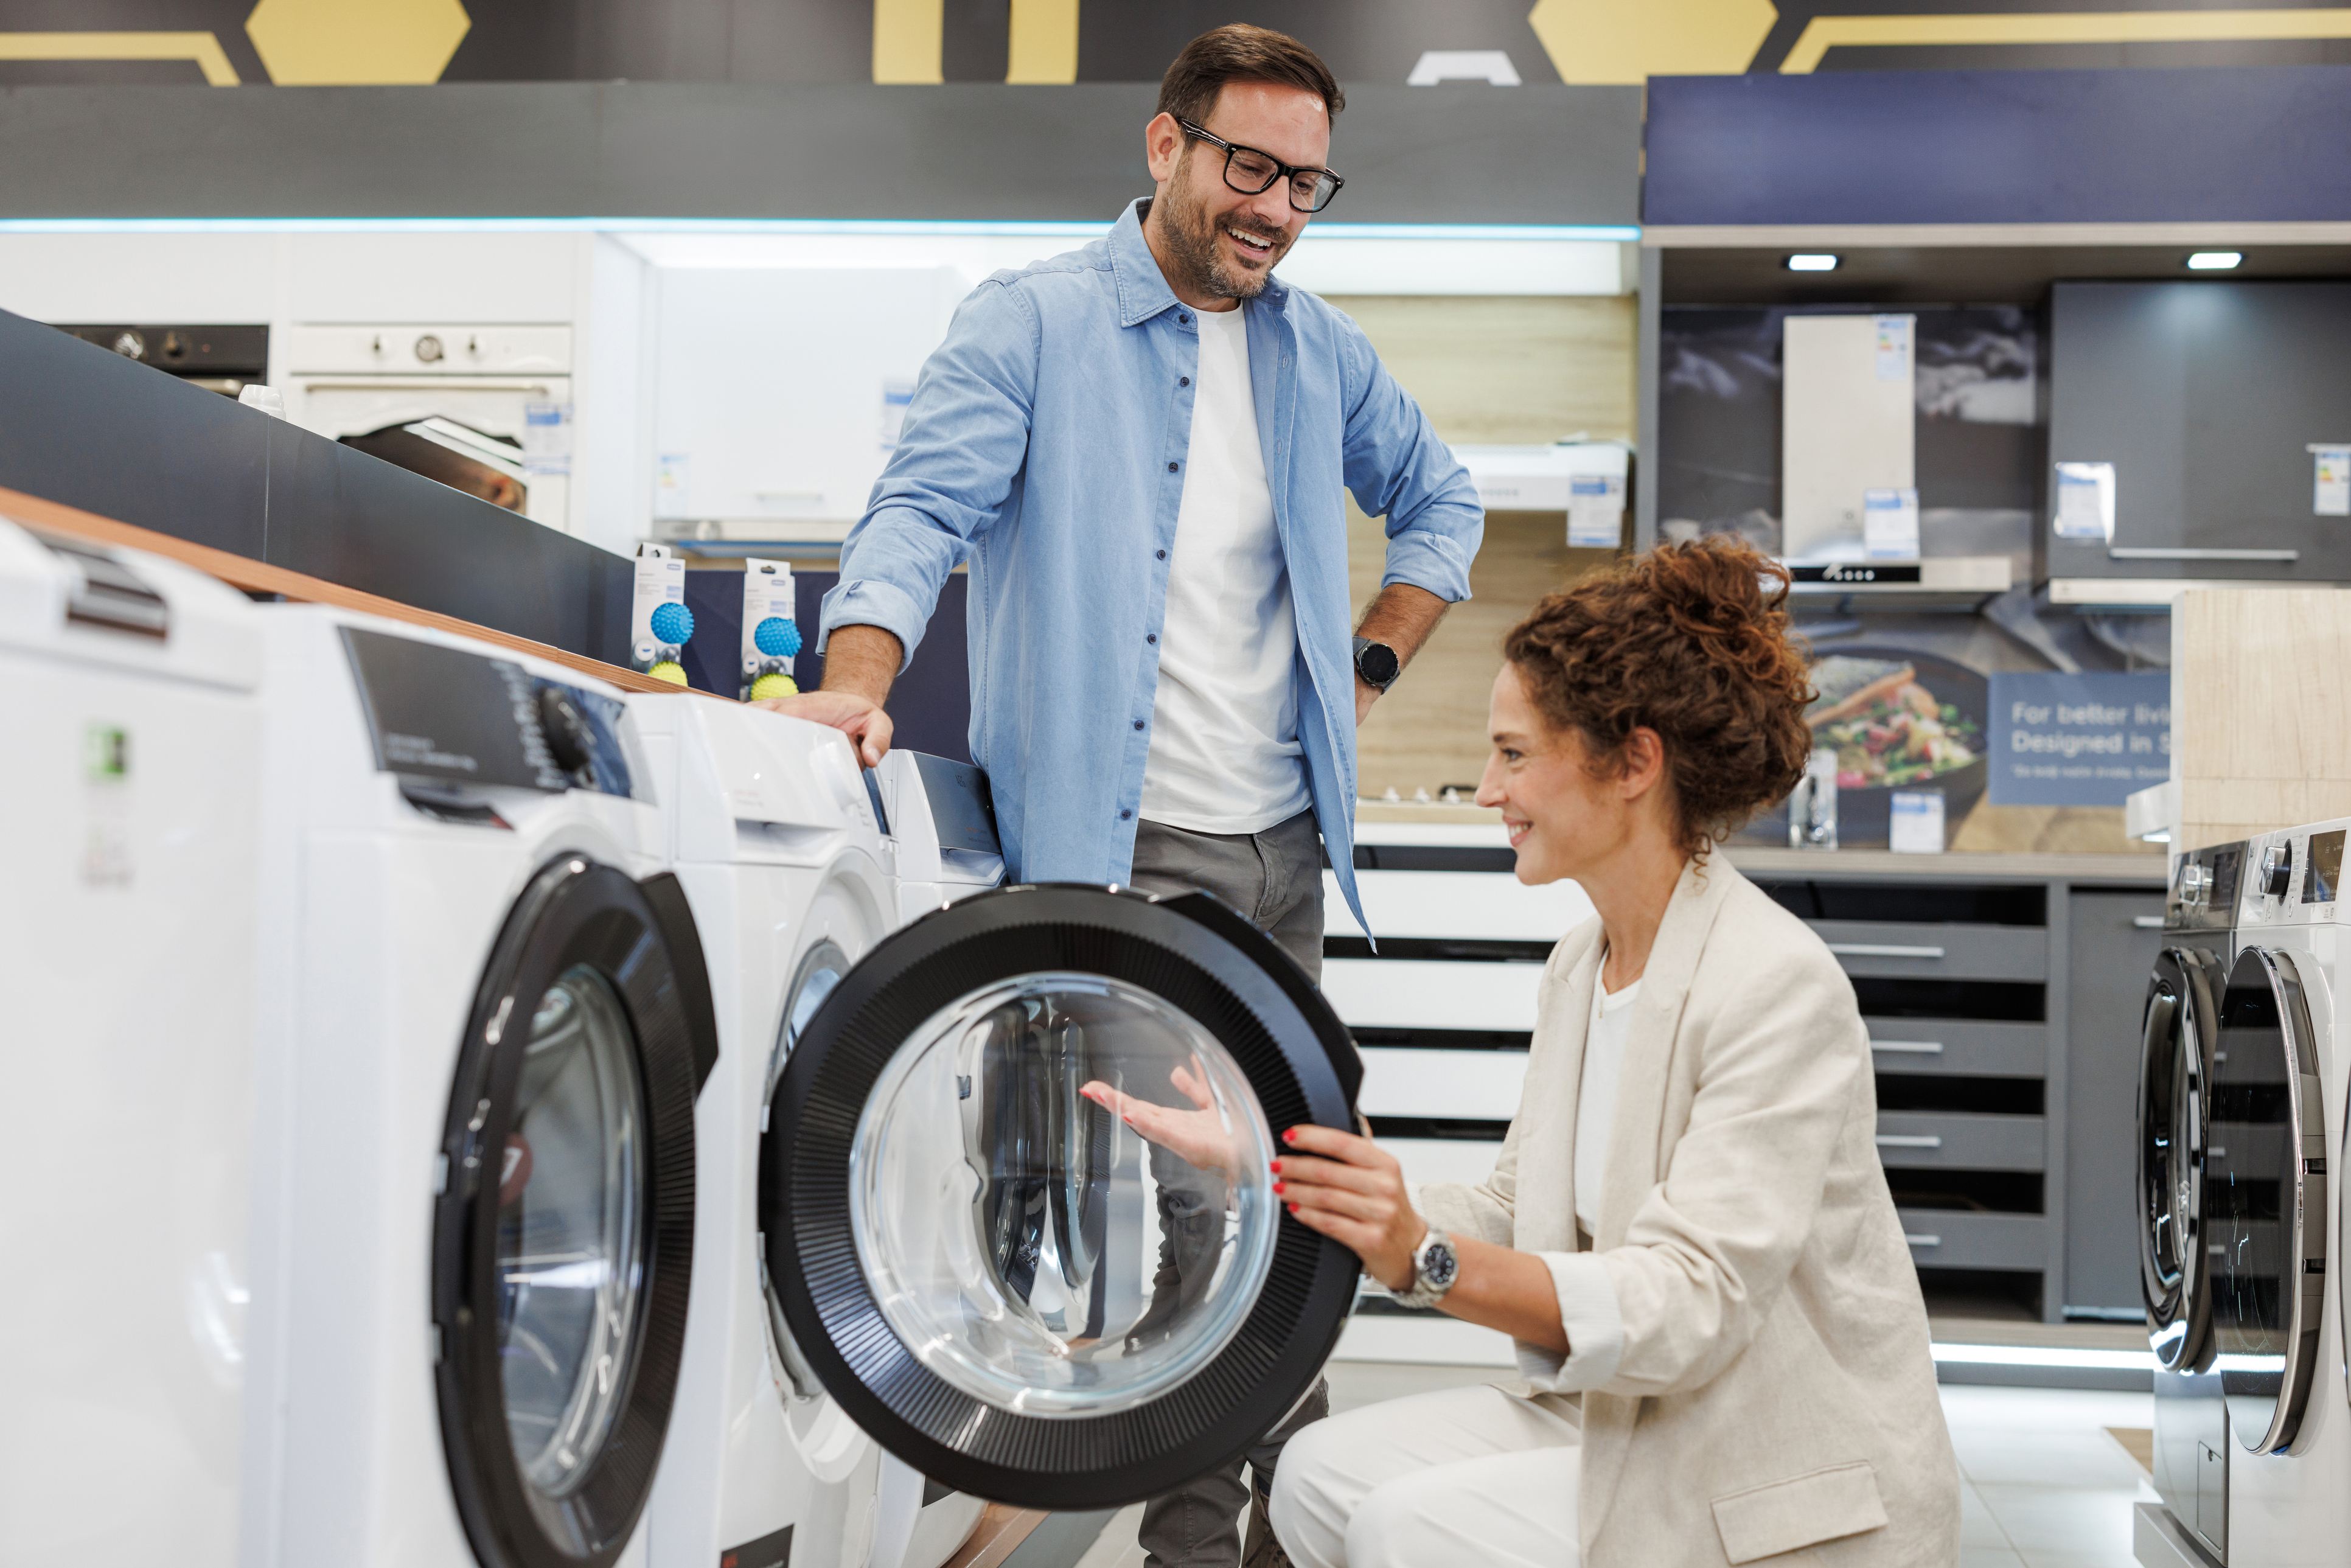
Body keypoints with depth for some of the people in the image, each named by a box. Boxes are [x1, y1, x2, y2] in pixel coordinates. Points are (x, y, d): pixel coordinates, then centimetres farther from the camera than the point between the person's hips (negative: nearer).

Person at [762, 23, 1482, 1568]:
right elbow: (927, 506, -14)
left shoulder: (1321, 353, 13)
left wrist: (1371, 667, 14)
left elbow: (1440, 502, 27)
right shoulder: (1034, 324, -3)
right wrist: (861, 676, -31)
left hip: (1284, 845, 6)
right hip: (1119, 845, -5)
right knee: (1164, 1203, -5)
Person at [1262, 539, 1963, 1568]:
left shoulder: (1779, 987, -20)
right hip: (1618, 1424, 8)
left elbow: (1693, 1303, -27)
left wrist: (1430, 1261, -37)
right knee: (1323, 1477, -8)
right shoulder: (1579, 963, 8)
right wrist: (1362, 1207, -3)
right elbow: (1518, 1212, 11)